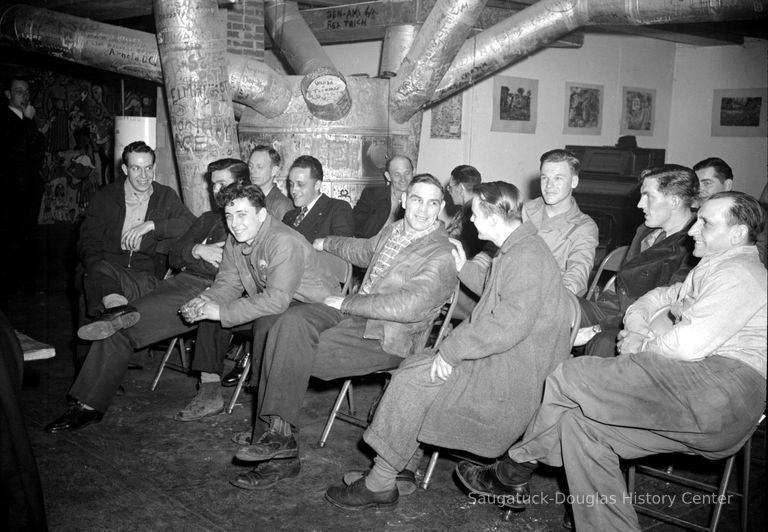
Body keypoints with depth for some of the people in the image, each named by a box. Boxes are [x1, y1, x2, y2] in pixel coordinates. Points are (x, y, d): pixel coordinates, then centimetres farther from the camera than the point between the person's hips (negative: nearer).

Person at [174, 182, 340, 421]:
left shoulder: (285, 243, -28)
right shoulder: (235, 240, 0)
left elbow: (277, 300, -36)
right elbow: (227, 283, 4)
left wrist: (223, 311, -34)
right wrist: (205, 300, -19)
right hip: (268, 303, 9)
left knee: (267, 322, -37)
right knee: (209, 311, 0)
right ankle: (209, 393, 8)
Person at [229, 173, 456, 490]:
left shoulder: (442, 256, -13)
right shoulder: (394, 230, 13)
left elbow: (408, 306, -24)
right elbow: (364, 251, 35)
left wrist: (346, 303, -17)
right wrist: (327, 244, 49)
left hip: (385, 339, -7)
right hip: (353, 313, 7)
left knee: (291, 353, -21)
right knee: (292, 322, -20)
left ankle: (281, 435, -6)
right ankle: (278, 432, -18)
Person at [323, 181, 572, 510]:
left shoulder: (526, 256, -20)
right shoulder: (517, 248, 14)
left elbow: (510, 323, -30)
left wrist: (451, 351, -24)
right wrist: (464, 268, 20)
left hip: (512, 377, -11)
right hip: (502, 361, 11)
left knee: (414, 378, -16)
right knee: (414, 368, 4)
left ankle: (380, 484, -4)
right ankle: (382, 476, 6)